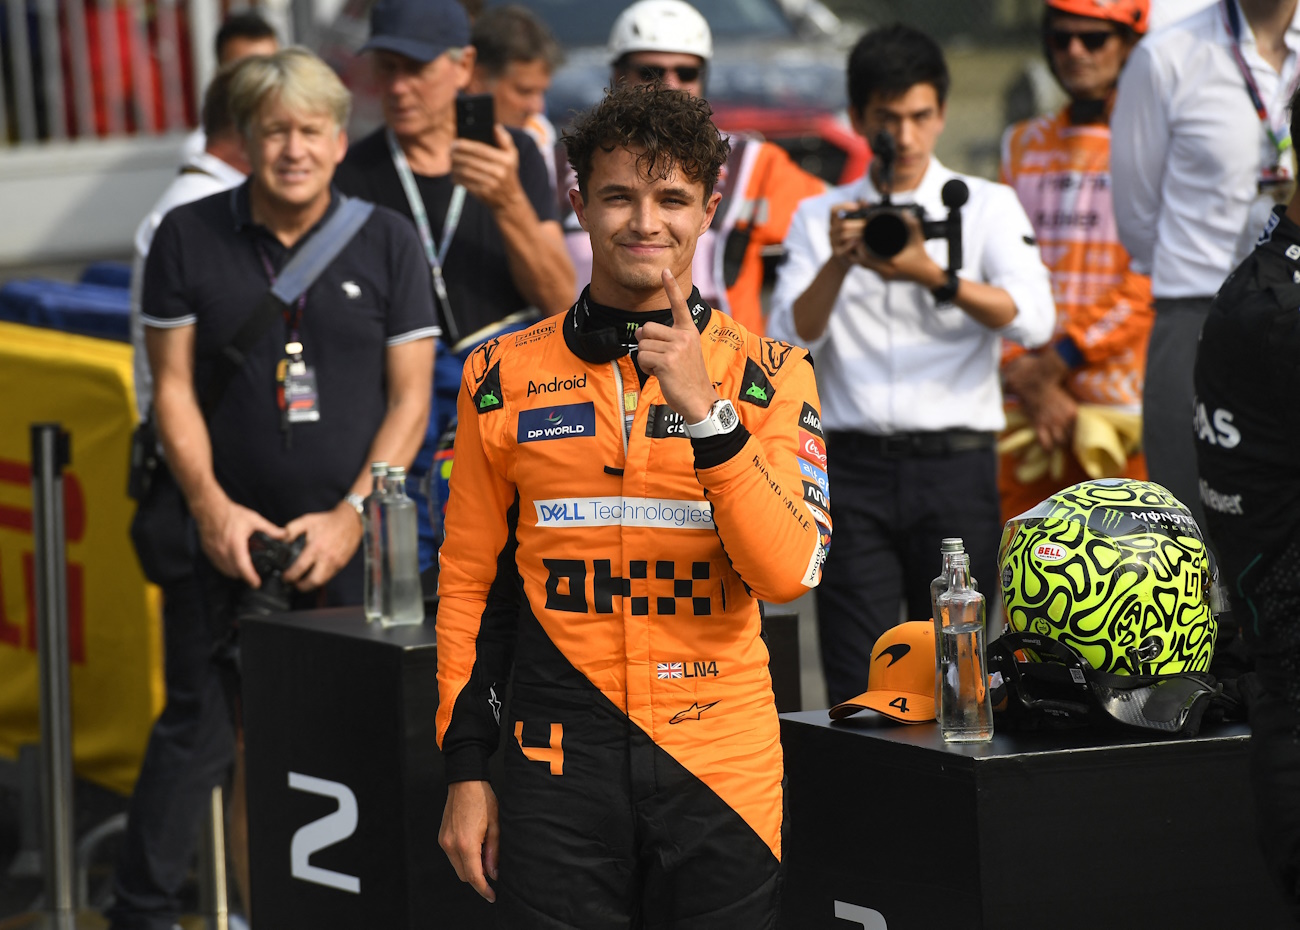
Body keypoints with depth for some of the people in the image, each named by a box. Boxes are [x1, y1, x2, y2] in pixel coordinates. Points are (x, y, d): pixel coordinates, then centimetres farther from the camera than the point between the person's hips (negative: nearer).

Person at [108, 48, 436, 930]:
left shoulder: (387, 241, 3)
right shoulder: (189, 237, 3)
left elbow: (411, 397, 2)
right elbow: (173, 384, 4)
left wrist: (350, 516, -8)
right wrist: (210, 504, -8)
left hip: (356, 537, 0)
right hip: (233, 533, 0)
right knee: (200, 729, -2)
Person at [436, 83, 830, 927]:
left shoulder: (767, 375, 2)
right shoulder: (505, 376, 5)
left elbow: (790, 571, -10)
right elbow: (471, 581, 9)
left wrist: (707, 413, -19)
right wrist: (466, 769, 5)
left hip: (722, 761, 0)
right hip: (561, 766, 0)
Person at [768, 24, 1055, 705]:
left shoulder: (986, 206, 9)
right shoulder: (821, 217, 13)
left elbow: (1033, 319, -8)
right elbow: (789, 340, 0)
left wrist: (935, 276, -23)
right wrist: (837, 265, -17)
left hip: (954, 468, -1)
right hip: (855, 466, 1)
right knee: (856, 688, -5)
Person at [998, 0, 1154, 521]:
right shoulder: (1025, 145, 17)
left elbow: (1151, 282, -8)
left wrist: (1056, 362, -12)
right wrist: (1028, 383, -3)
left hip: (1124, 406, -4)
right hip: (1025, 412, 5)